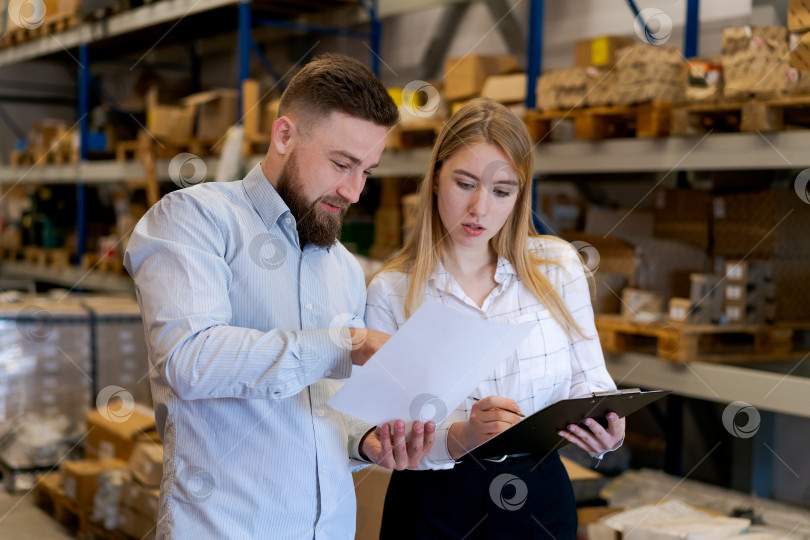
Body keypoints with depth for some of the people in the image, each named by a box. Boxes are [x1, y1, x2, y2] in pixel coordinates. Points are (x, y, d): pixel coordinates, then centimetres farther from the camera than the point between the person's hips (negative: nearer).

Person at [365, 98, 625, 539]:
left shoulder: (557, 266, -1)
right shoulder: (392, 291, -8)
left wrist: (603, 428, -18)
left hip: (541, 500, 2)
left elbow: (588, 377, 4)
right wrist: (458, 438, -29)